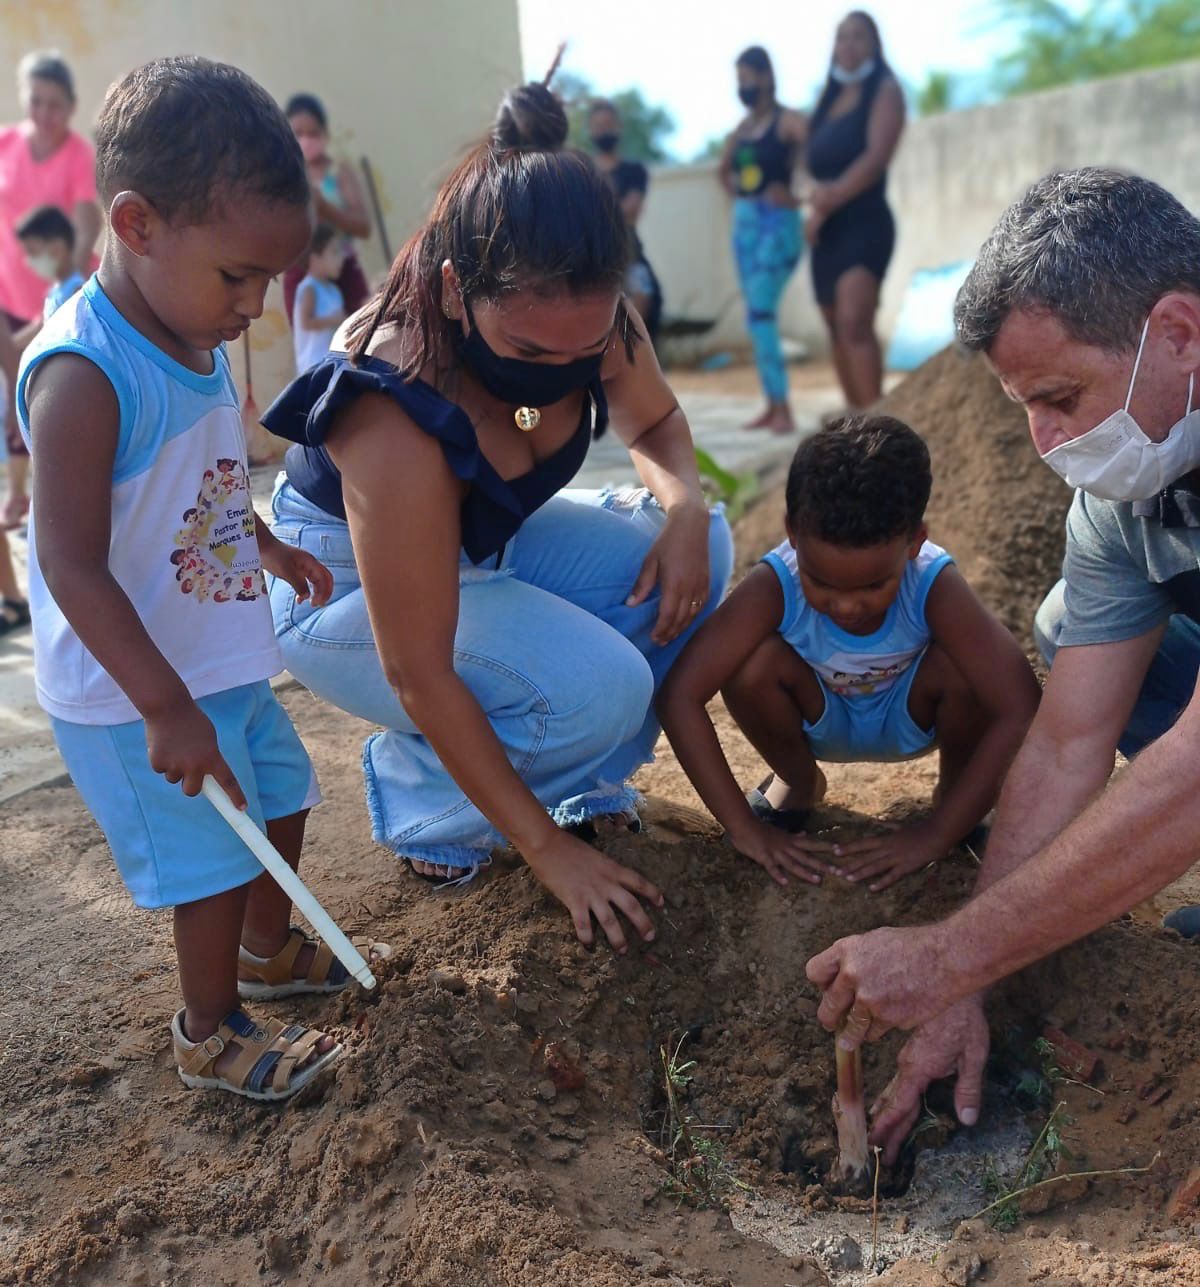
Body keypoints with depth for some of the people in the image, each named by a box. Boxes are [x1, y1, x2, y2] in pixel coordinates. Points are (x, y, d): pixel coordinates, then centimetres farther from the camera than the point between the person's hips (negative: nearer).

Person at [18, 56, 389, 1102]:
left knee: (281, 796, 22)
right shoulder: (83, 375, -27)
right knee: (214, 861, 2)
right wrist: (166, 709, -29)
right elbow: (72, 565, -29)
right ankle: (211, 1037, 26)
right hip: (133, 698, -9)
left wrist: (273, 550, 30)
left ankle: (269, 951, 48)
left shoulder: (199, 346, 1)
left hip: (226, 663, 9)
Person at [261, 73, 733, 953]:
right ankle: (420, 795, 1)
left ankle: (584, 782, 5)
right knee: (598, 686, -28)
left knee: (697, 552, -11)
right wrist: (547, 850, -26)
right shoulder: (396, 421, -38)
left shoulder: (593, 326, -20)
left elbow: (656, 425, 4)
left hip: (483, 544, 7)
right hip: (344, 588, -7)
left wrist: (686, 508, -21)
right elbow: (418, 673, -32)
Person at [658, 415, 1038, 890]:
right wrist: (744, 828, -34)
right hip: (818, 719, 1)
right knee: (753, 664, -30)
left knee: (964, 668, -32)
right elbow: (679, 696, -35)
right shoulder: (774, 585, -33)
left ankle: (956, 794, 0)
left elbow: (1019, 712, -37)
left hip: (908, 718, 0)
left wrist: (934, 835, -36)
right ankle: (799, 785, 2)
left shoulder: (935, 587, -34)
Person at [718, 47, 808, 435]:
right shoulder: (742, 127, 14)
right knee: (758, 316, 7)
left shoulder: (788, 120, -8)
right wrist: (736, 194, 15)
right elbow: (723, 169, 30)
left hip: (777, 224, -8)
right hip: (744, 223, 8)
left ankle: (784, 411, -14)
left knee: (761, 312, -17)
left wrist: (793, 190, -18)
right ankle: (773, 406, 13)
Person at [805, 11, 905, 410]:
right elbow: (816, 162, 13)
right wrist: (817, 197, -9)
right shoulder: (830, 97, 19)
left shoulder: (885, 90, 0)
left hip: (865, 222, -8)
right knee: (838, 331, 9)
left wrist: (833, 198, -18)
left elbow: (877, 155, -13)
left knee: (854, 323, -24)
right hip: (827, 228, 8)